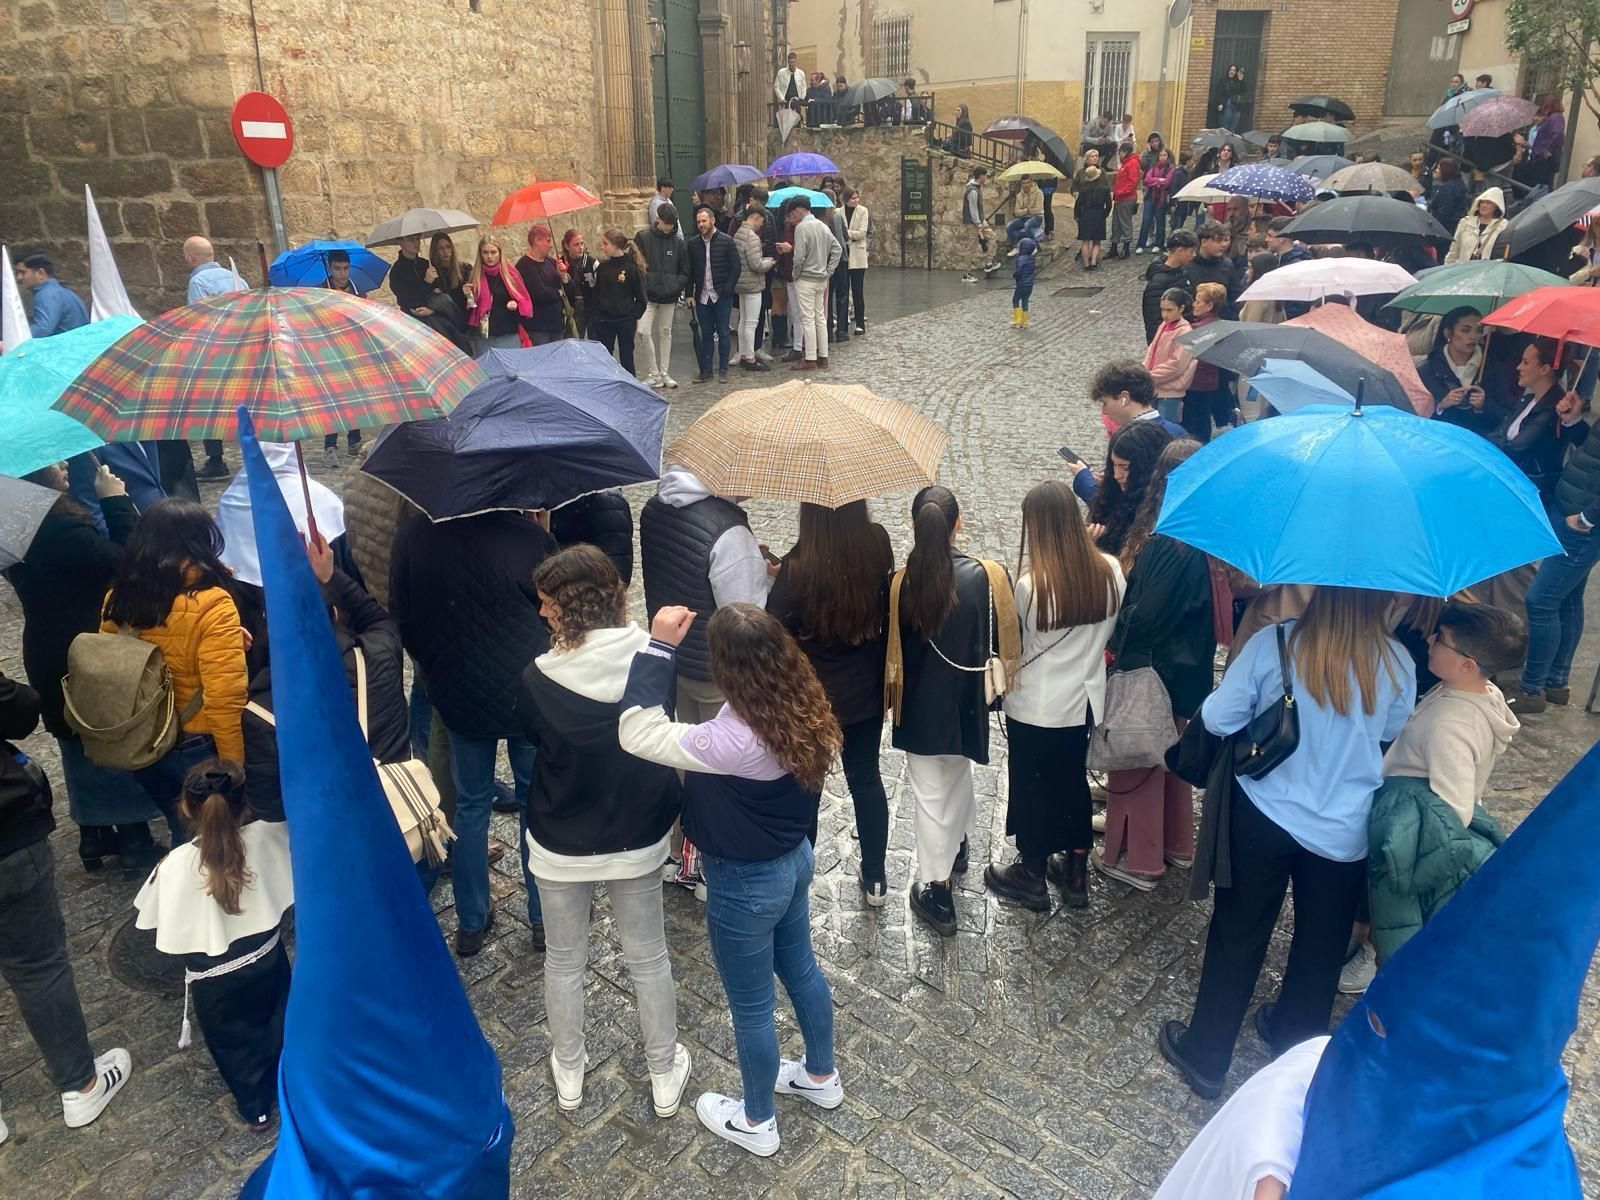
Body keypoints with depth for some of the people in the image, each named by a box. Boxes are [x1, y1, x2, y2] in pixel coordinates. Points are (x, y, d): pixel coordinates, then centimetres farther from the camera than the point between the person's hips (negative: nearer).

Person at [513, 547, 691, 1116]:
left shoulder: (539, 678, -24)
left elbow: (534, 737, -3)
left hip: (561, 845, -1)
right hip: (638, 840, 2)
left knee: (564, 961, 22)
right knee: (648, 957, 21)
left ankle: (568, 1074, 42)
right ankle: (665, 1075, 37)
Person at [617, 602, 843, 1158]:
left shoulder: (734, 741, -38)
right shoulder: (803, 709, -12)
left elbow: (637, 733, -34)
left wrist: (658, 646, -31)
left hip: (746, 883, -8)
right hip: (794, 858, 8)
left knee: (751, 1006, 16)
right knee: (801, 968, 29)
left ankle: (756, 1123, 41)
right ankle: (821, 1077, 54)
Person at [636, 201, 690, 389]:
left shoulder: (678, 242, 4)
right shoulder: (642, 237, -4)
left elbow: (685, 270, 9)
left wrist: (678, 285, -7)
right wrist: (640, 288, -11)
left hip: (669, 296, 2)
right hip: (647, 294, -2)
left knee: (666, 333, 10)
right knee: (644, 331, -12)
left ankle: (664, 373, 20)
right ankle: (653, 373, -1)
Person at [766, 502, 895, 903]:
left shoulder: (798, 568, -29)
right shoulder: (876, 543, -15)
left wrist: (775, 578, -7)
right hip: (866, 692, 4)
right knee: (866, 778, 21)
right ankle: (875, 877, 36)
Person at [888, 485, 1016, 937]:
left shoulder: (901, 582, -18)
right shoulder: (985, 575, -15)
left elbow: (892, 648, -6)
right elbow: (1005, 636, -6)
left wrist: (895, 688, 10)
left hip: (920, 704, -2)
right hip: (965, 700, 2)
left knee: (930, 794, 9)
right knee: (958, 775, 28)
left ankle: (936, 889, 15)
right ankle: (958, 845, 50)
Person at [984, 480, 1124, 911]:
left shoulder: (1031, 584, -25)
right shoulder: (1109, 570, -10)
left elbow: (1020, 637, -9)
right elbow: (1108, 628, 4)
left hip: (1036, 707, -5)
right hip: (1086, 699, 5)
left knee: (1033, 788, 14)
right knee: (1074, 781, 23)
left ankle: (1033, 877, 32)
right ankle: (1076, 873, 38)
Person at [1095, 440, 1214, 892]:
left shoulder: (1169, 543, -26)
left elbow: (1148, 612, -25)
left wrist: (1117, 641, -8)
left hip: (1148, 667, -8)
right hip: (1188, 665, 9)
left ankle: (1138, 858, 18)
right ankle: (1177, 844, 38)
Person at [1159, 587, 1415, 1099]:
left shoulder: (1273, 643, -18)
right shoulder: (1397, 664, -12)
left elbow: (1218, 719, -12)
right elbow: (1391, 734, 5)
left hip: (1263, 816, -1)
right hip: (1345, 830, 2)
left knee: (1237, 935, 13)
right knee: (1322, 944, 23)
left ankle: (1205, 1056, 26)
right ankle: (1296, 1040, 44)